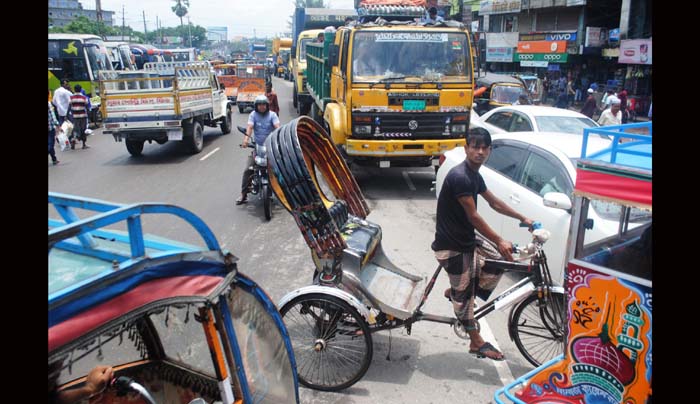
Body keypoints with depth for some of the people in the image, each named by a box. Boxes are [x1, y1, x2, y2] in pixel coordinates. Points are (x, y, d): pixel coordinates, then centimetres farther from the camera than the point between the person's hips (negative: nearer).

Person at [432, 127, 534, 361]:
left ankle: (455, 292, 18)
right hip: (451, 246, -9)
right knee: (463, 294, 2)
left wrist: (523, 219, 23)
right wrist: (499, 241, -16)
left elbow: (494, 203, 20)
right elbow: (473, 217, -21)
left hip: (466, 241, 9)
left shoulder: (474, 175, 7)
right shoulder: (460, 177, -23)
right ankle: (477, 342, 16)